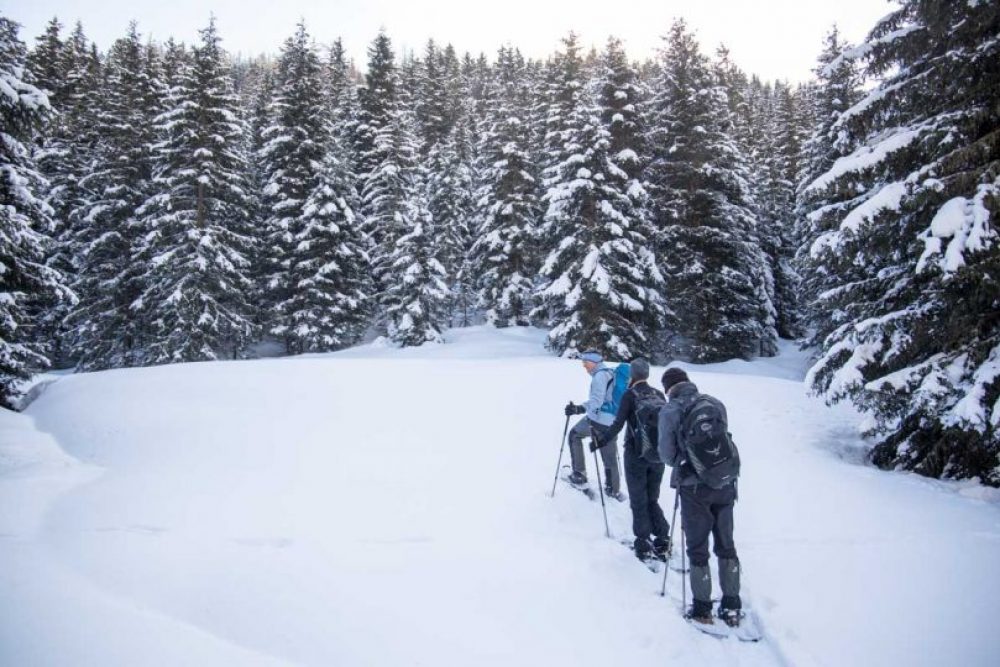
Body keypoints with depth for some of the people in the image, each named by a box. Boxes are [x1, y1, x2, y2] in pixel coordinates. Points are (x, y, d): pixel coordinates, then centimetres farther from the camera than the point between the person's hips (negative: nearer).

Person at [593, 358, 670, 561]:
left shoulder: (630, 395, -8)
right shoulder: (659, 394, 4)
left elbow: (618, 424, -12)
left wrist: (601, 442, 0)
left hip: (636, 455, -4)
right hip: (658, 455, 4)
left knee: (638, 502, 7)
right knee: (652, 500, 17)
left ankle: (644, 543, 7)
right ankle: (662, 541, 10)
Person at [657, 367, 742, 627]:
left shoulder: (670, 411, -7)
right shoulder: (716, 403, 4)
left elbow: (667, 454, -4)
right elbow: (725, 439, 9)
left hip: (694, 487, -4)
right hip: (725, 482, 4)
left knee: (698, 548, 9)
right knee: (726, 544, 15)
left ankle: (702, 608, 16)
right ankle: (732, 606, 21)